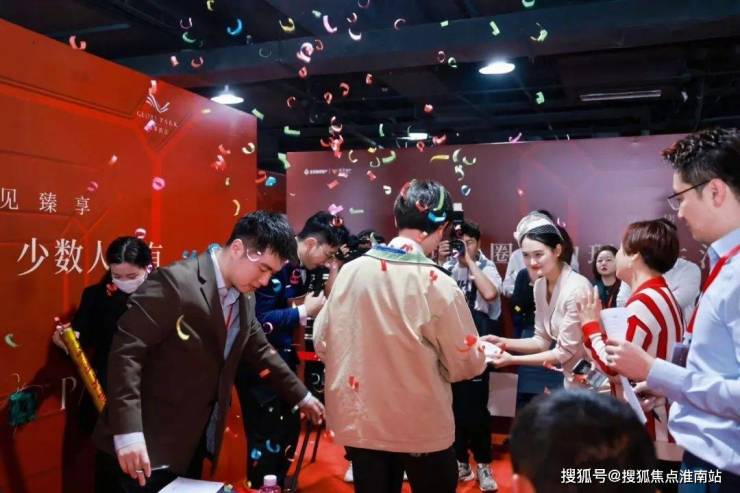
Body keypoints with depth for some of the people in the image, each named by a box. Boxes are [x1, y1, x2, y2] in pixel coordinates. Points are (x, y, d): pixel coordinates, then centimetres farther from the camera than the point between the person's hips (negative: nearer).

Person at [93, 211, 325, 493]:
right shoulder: (175, 282, -21)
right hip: (153, 443, -8)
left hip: (197, 441, 8)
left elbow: (260, 352, 17)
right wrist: (128, 432, -28)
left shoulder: (246, 299, 5)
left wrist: (301, 396, 22)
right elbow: (126, 351, -23)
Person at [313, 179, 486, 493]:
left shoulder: (350, 270, -7)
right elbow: (465, 365, -10)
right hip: (421, 426, -3)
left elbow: (322, 341, 2)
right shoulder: (438, 284, -18)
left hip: (359, 420, 4)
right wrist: (482, 357, 12)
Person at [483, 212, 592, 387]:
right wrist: (504, 342, -8)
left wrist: (512, 360, -19)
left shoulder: (576, 288, -24)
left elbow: (564, 351, -20)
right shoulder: (540, 285, -2)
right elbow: (543, 341, 5)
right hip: (571, 377, 7)